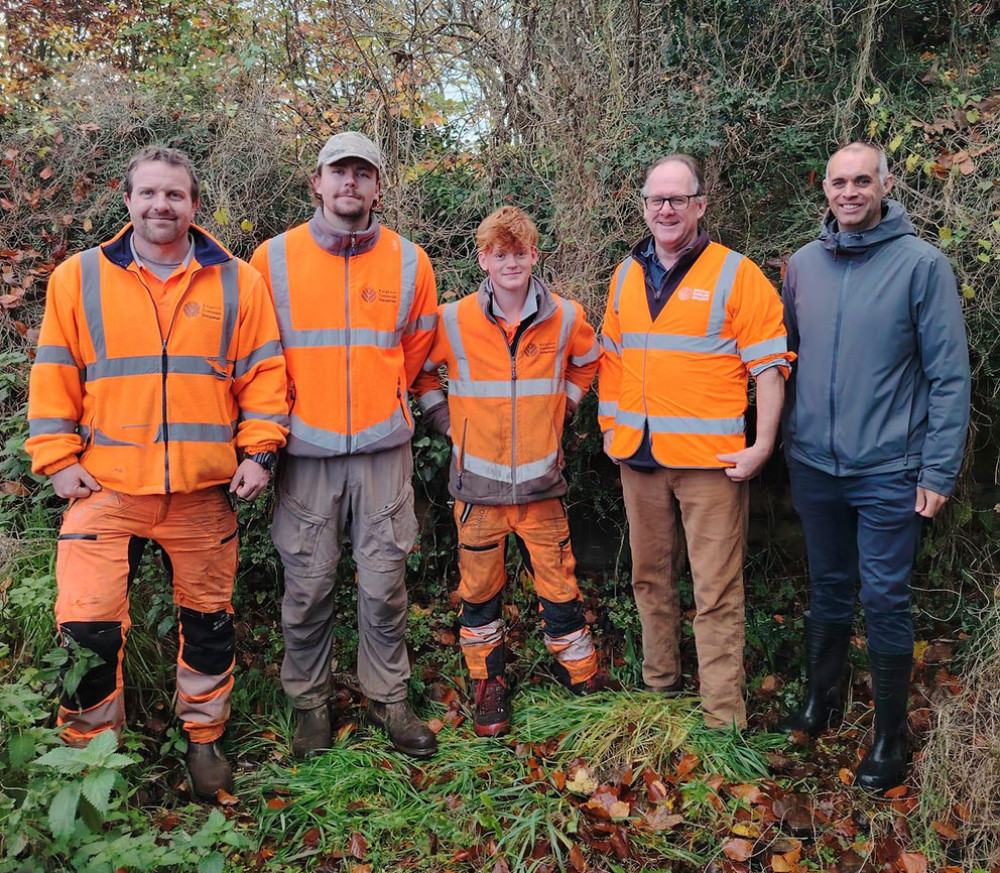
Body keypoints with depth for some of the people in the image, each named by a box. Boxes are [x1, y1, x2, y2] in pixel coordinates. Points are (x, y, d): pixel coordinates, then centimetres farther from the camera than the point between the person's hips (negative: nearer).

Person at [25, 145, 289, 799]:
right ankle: (90, 750, 19)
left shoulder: (237, 282, 3)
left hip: (205, 489, 1)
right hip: (106, 484, 0)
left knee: (209, 620, 11)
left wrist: (258, 450, -3)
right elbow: (54, 376, 5)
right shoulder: (80, 277, 4)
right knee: (86, 626, -4)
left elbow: (263, 372, 4)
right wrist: (58, 458, -1)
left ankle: (204, 737, 31)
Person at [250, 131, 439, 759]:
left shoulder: (410, 261, 4)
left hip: (383, 448, 1)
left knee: (385, 583, 5)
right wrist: (287, 410, 13)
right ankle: (310, 702, 24)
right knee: (308, 586, 6)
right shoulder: (273, 258, 1)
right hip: (305, 449, 0)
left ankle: (389, 697, 22)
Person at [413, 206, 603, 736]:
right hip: (478, 481, 0)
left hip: (541, 480, 1)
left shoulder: (565, 319, -2)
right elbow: (415, 370, 10)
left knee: (559, 583, 6)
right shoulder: (454, 321, -6)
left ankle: (582, 677, 26)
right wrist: (446, 420, 3)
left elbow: (589, 361, 20)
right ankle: (488, 682, 28)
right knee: (479, 587, 10)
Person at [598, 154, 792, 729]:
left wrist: (762, 447, -13)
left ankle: (724, 717, 8)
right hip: (637, 455, 6)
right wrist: (609, 425, 13)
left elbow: (769, 366, -7)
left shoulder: (736, 274, -6)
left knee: (717, 591, -2)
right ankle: (659, 682, 33)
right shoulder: (627, 274, 11)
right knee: (650, 576, 17)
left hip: (710, 459, -5)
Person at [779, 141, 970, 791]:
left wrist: (939, 471, -12)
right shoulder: (804, 263, 4)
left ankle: (891, 735, 21)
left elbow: (950, 375, -9)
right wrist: (779, 439, 8)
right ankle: (822, 699, 36)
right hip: (814, 465, 4)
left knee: (885, 599, 4)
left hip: (889, 471, -4)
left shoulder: (922, 263, -8)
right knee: (828, 590, 18)